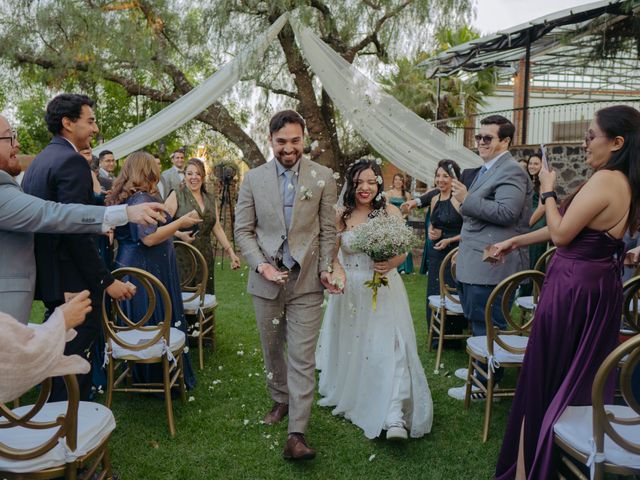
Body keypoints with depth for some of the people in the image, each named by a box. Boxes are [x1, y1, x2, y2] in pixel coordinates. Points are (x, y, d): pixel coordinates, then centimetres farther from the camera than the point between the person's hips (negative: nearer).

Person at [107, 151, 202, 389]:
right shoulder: (141, 198, -17)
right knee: (157, 325, -3)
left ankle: (142, 377, 25)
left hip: (131, 267, 10)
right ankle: (160, 380, 5)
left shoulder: (125, 197, 13)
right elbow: (149, 238, -23)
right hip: (147, 272, -10)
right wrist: (181, 222, -16)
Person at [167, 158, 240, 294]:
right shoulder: (177, 195, -1)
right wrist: (179, 234, -25)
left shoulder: (210, 198, 14)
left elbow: (217, 228, 14)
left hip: (206, 257, 5)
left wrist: (231, 252, 7)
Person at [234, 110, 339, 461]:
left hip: (306, 281, -2)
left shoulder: (322, 177, 0)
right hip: (266, 280, 2)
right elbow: (243, 230, 3)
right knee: (272, 350, 17)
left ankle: (296, 434, 2)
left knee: (302, 358, -3)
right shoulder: (254, 178, 2)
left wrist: (325, 270, -6)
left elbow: (328, 230, 4)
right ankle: (281, 400, 41)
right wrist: (260, 264, -11)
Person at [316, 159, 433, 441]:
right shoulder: (341, 216, 0)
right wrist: (337, 271, -20)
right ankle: (347, 399, 41)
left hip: (384, 289, -2)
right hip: (350, 291, 2)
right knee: (349, 346, 16)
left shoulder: (391, 212, -4)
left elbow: (403, 251, 0)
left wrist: (391, 263, -22)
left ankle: (395, 418, -12)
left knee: (389, 348, -12)